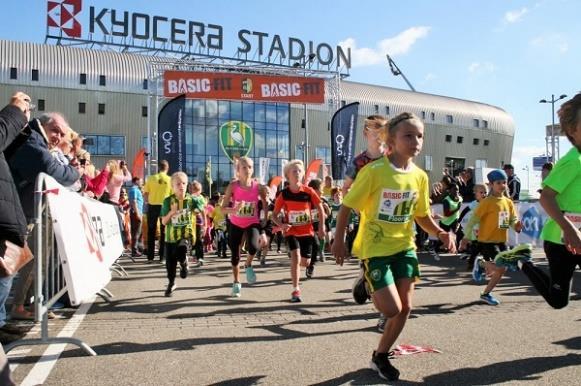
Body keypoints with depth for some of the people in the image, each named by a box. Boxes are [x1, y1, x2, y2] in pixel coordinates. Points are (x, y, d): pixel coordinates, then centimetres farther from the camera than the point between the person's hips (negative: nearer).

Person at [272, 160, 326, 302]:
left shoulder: (308, 191, -8)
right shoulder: (284, 194, -10)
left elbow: (320, 208, 3)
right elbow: (274, 215, -3)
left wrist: (321, 227, -1)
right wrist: (281, 225, -22)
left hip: (307, 232, 2)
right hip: (291, 232, -2)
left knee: (305, 262, 6)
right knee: (295, 257, -19)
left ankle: (296, 265, 45)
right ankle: (296, 291, -9)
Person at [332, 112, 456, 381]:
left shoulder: (420, 176, 0)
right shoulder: (374, 170, -18)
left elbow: (422, 215, 10)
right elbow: (347, 206, -11)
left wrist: (441, 233, -7)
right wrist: (339, 241, -10)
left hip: (404, 246, 6)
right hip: (375, 248, -6)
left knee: (405, 308, 6)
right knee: (392, 309, -12)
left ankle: (380, 356, 26)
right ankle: (367, 286, 22)